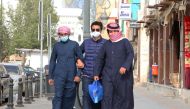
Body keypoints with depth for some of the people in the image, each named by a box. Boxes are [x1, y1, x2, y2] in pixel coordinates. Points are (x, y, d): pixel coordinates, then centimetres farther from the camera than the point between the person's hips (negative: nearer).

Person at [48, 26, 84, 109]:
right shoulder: (56, 45, 9)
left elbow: (80, 59, 4)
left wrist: (78, 75, -3)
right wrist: (51, 76, 11)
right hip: (59, 76, 0)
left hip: (71, 76, 0)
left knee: (69, 97, 4)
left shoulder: (74, 44, 4)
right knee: (58, 97, -11)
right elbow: (52, 61, 15)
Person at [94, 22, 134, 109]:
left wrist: (125, 66, -26)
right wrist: (96, 73, 7)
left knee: (123, 96, 3)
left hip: (122, 75, -2)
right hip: (108, 75, 2)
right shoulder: (106, 44, 13)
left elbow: (130, 55, -10)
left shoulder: (125, 42, 3)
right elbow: (100, 59, 15)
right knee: (107, 97, -6)